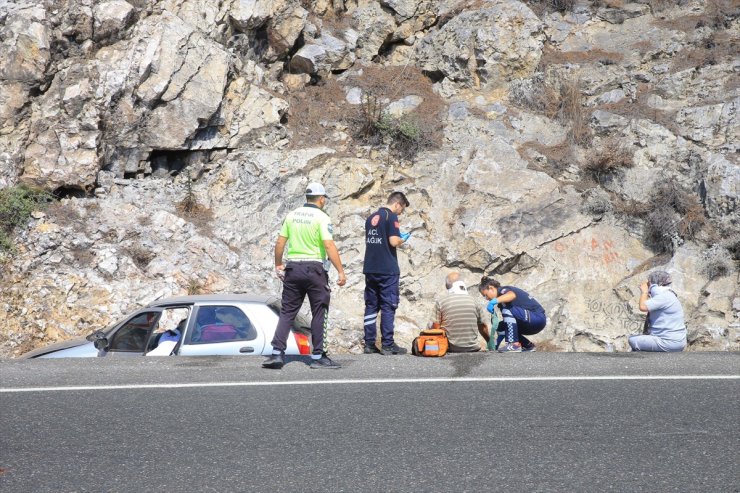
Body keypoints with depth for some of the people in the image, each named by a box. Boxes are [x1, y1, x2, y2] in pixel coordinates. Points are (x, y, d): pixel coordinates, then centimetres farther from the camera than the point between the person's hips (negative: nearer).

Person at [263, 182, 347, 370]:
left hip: (293, 268, 5)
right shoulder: (322, 218, -7)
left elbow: (280, 243, 8)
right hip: (315, 268, -4)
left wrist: (278, 265, 20)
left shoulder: (292, 215, 8)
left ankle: (277, 353, 0)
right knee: (319, 313, 5)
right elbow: (329, 246, -16)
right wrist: (341, 272, -15)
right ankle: (318, 356, 6)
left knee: (287, 312, 8)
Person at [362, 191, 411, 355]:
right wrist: (403, 239, 3)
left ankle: (369, 344, 9)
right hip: (387, 269, -7)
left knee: (371, 306, 9)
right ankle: (387, 345, -1)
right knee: (388, 306, -1)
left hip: (370, 268, 7)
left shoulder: (371, 217, 13)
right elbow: (394, 241, -19)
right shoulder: (391, 217, -10)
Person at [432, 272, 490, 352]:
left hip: (450, 348, -3)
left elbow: (436, 327, -4)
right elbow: (483, 327, 9)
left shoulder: (440, 301, -5)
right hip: (472, 348, 3)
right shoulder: (473, 300, 1)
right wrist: (490, 343, 25)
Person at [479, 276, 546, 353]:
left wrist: (495, 301, -50)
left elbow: (512, 295, -38)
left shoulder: (503, 290, -11)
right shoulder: (503, 299, 17)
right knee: (501, 326, 6)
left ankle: (514, 345, -27)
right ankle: (528, 345, 13)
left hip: (538, 318, -10)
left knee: (507, 310, -25)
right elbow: (507, 321, 16)